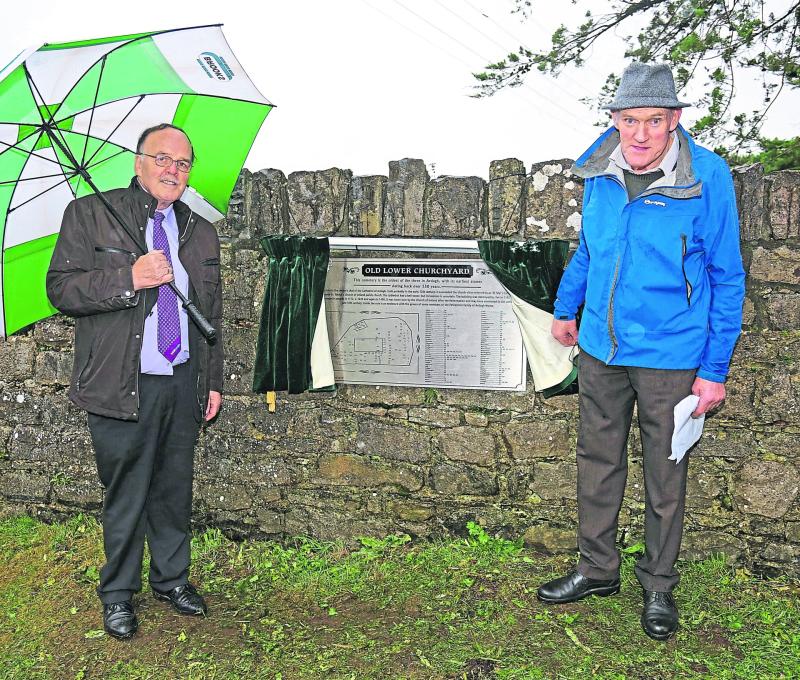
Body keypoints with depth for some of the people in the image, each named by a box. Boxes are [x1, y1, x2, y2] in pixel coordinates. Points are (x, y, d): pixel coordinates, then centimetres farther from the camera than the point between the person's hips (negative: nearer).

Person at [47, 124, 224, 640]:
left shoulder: (201, 233, 13)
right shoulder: (90, 215, 0)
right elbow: (61, 288, -9)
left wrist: (214, 380, 15)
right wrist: (129, 278, -22)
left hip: (184, 383, 4)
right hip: (123, 385, -4)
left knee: (175, 487, 13)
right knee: (127, 494, 4)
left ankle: (173, 579, 32)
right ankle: (118, 594, 23)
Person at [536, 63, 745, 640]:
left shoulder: (708, 177, -16)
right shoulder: (601, 169, -3)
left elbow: (726, 278, -10)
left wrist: (715, 368, -10)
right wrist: (566, 306, 23)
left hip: (669, 357, -4)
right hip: (599, 348, 5)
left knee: (665, 475, 11)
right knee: (597, 461, 15)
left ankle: (659, 586, 31)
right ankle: (598, 569, 34)